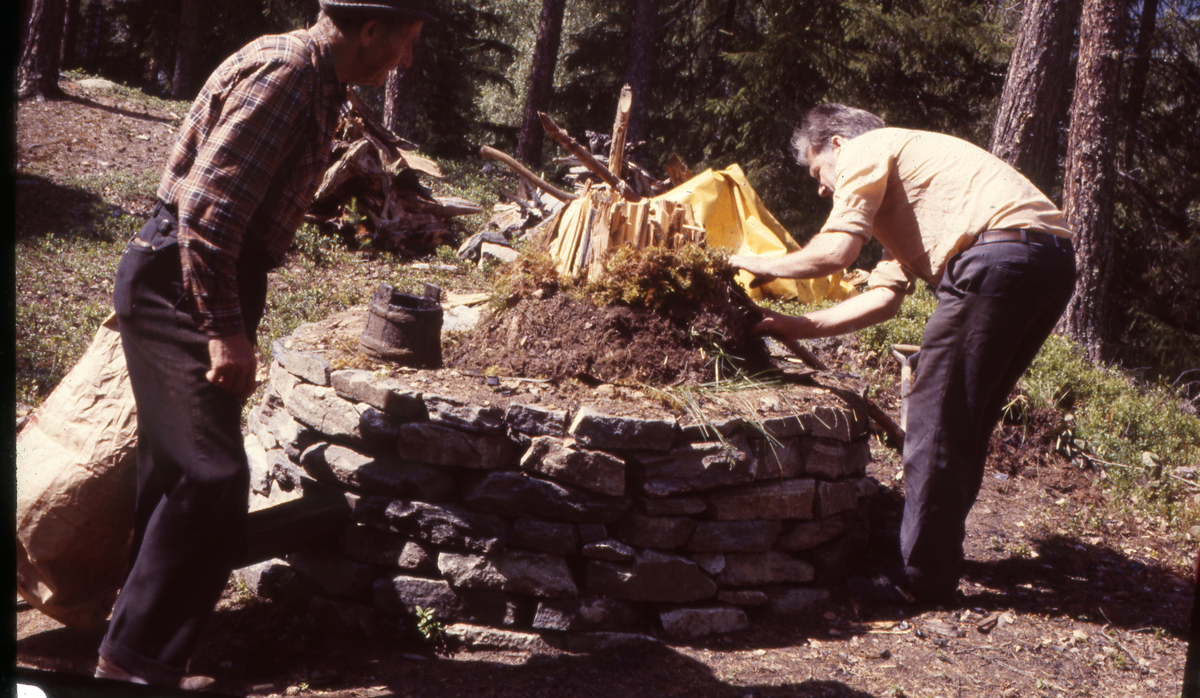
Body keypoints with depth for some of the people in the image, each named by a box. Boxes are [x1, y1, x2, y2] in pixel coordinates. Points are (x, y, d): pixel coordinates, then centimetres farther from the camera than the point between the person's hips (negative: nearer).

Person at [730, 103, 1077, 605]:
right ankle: (938, 549, 29)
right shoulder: (907, 166, 35)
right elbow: (885, 295, 25)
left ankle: (924, 577, 2)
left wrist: (761, 265, 9)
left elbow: (835, 252, -7)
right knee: (969, 419, 18)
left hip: (999, 255, -10)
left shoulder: (865, 152, 8)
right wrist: (801, 326, 24)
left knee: (936, 417, -3)